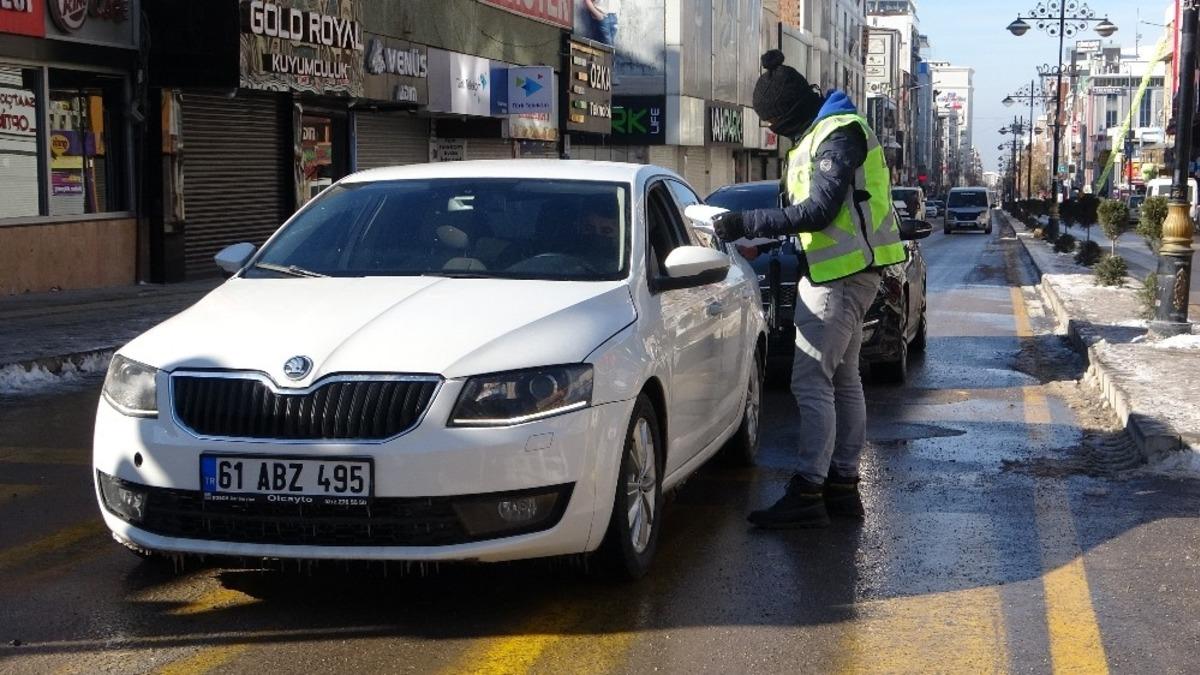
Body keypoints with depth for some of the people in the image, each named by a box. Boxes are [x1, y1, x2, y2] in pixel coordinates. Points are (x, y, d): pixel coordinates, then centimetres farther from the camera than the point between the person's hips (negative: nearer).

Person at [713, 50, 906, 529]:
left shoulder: (837, 134, -17)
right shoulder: (819, 134, 16)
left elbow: (818, 211, -24)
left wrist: (747, 224, -24)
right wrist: (752, 229, 12)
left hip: (843, 276, -11)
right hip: (841, 271, 11)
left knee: (811, 382, -12)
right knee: (843, 379, 13)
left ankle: (807, 494, -12)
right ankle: (843, 485, 21)